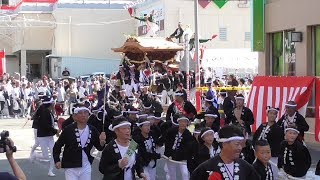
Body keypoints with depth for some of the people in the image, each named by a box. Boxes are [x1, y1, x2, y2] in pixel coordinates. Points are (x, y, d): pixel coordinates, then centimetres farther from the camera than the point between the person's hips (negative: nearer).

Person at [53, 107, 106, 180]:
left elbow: (99, 148, 2)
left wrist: (102, 142, -19)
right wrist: (57, 160, -11)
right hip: (71, 167, -3)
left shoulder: (92, 130, -2)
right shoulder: (68, 129, -10)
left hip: (86, 167, 3)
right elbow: (57, 146, -2)